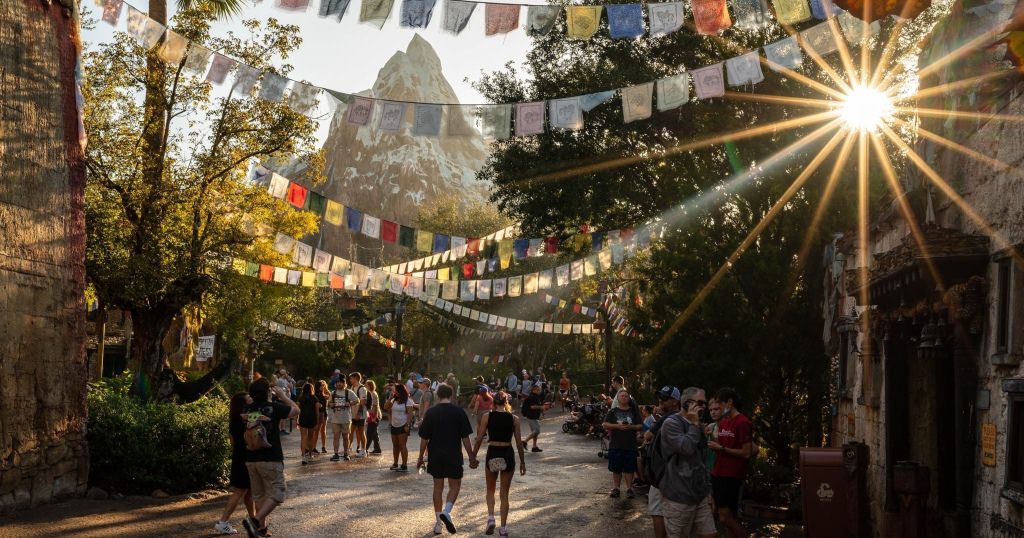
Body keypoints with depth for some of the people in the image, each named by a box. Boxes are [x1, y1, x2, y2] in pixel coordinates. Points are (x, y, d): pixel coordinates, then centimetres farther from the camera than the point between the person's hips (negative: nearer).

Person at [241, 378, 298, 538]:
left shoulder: (247, 410, 3)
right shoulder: (274, 407, -10)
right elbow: (296, 410, 4)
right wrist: (282, 395, 15)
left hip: (251, 459, 6)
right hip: (271, 459, -6)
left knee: (259, 494, 17)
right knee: (275, 494, -1)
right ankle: (255, 521, -17)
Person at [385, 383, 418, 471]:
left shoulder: (408, 401, -7)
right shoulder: (394, 400, 12)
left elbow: (410, 414, -12)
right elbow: (386, 407, 8)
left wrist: (408, 425, -20)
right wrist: (390, 397, 0)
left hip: (403, 426, -7)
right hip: (394, 426, 7)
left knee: (402, 445, -10)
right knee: (395, 445, 12)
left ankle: (404, 465, -9)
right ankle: (395, 464, 22)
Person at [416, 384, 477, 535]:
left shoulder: (430, 413, -2)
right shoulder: (459, 412, -6)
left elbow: (424, 438, 0)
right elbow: (465, 438, -4)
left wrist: (421, 457, 10)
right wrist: (472, 457, 4)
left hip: (435, 456, 2)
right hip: (454, 457, -2)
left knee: (438, 486, 11)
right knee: (455, 485, 10)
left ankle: (438, 523, 15)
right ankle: (446, 511, -15)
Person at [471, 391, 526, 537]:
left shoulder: (487, 417, -4)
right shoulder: (514, 419, -2)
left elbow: (479, 439, -4)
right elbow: (519, 442, -1)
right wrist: (522, 462, 9)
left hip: (492, 454, 0)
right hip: (508, 455, 0)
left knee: (490, 490, 20)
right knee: (504, 493, 10)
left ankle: (491, 518, 0)